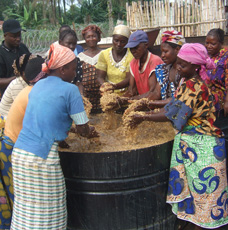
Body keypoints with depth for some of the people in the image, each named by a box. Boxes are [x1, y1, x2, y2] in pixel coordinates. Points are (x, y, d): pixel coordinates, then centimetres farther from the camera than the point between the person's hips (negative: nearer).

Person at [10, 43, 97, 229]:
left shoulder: (38, 86, 15)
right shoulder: (70, 89, -6)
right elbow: (84, 129, -3)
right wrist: (88, 132, 18)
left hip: (19, 153, 7)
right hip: (41, 157, -7)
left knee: (25, 210, 17)